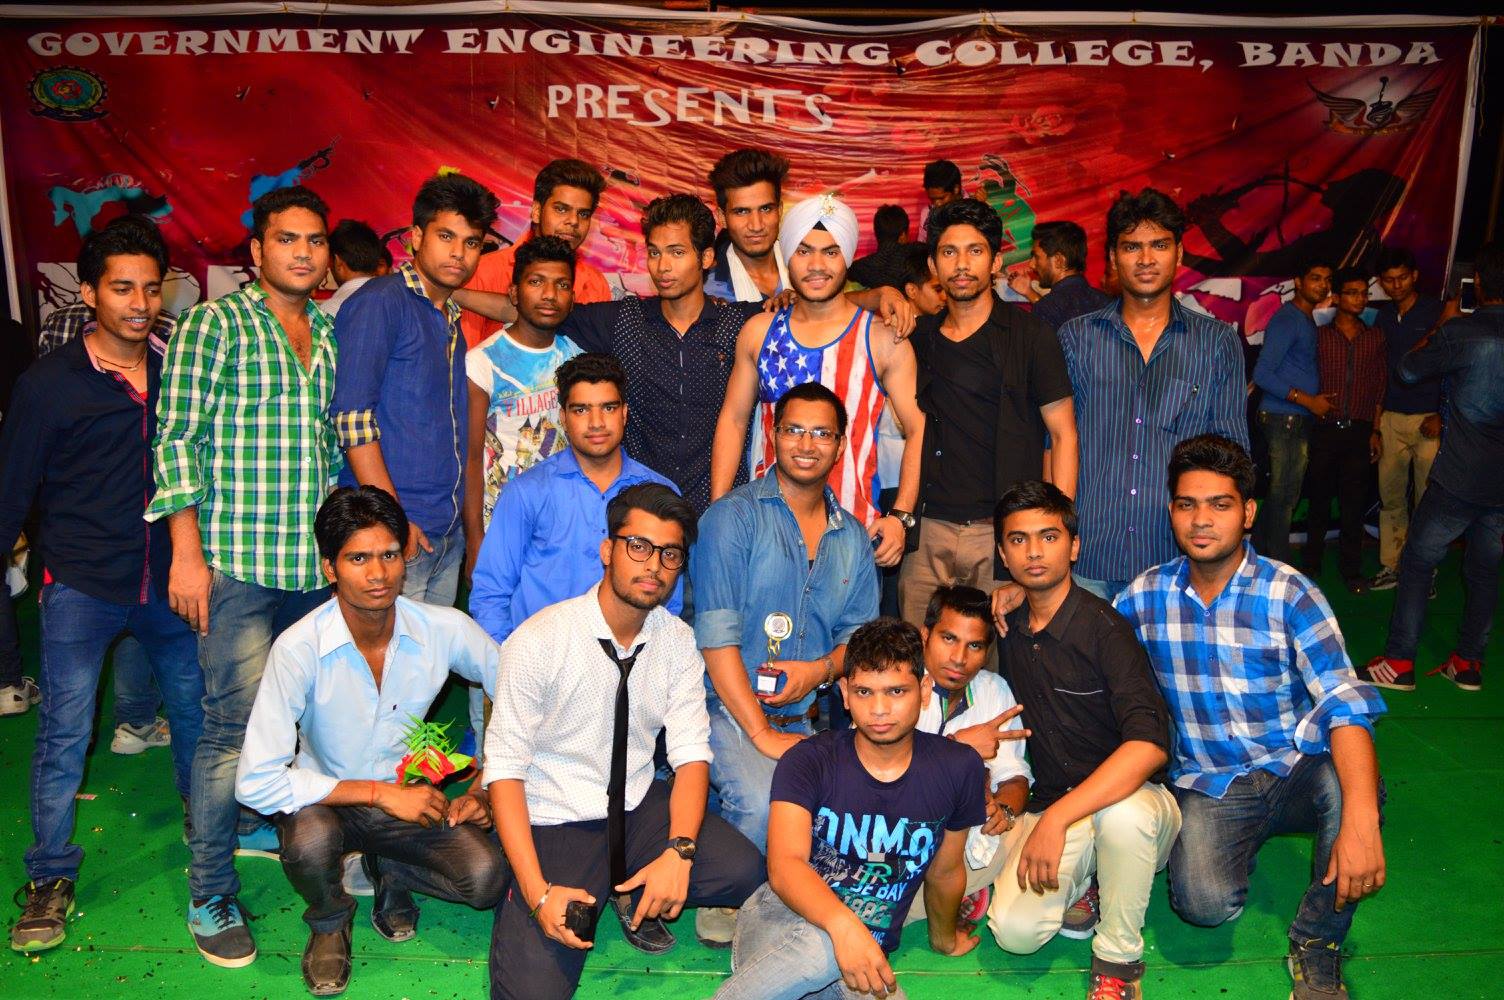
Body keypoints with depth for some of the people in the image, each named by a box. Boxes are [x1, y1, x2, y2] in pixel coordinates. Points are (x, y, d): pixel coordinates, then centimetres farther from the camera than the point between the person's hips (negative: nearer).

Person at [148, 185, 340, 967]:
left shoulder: (333, 333, 15)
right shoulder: (214, 324, -1)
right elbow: (177, 441, -6)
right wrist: (186, 552, -11)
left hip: (317, 564, 6)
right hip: (237, 561, -5)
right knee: (234, 725, -4)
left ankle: (271, 823, 35)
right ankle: (210, 894, 10)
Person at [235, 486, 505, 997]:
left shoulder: (444, 629, -16)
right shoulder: (299, 648, -23)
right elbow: (257, 782, -24)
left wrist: (483, 788, -8)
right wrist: (380, 793, -24)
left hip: (410, 796, 2)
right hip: (328, 800, -1)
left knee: (487, 877, -22)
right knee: (311, 840, -36)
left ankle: (390, 874, 12)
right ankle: (329, 920, 2)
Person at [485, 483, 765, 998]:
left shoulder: (678, 641, -2)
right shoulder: (537, 642, -17)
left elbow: (691, 753, -3)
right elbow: (505, 769, -15)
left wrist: (678, 852, -21)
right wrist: (538, 892, -24)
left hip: (640, 807, 4)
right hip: (555, 822, -4)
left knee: (747, 873, -18)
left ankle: (633, 894, 8)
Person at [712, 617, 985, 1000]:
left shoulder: (958, 768, -2)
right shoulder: (808, 762, -9)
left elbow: (945, 871, 15)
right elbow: (784, 864, -23)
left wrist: (944, 936, 30)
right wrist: (842, 924, -41)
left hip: (868, 953, 4)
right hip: (785, 917, -3)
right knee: (820, 949, -39)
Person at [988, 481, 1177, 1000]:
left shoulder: (1103, 627, -16)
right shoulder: (1009, 630, 3)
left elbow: (1150, 744, -28)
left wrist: (1056, 819, -33)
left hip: (1129, 796, -3)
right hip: (1051, 806, 4)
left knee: (1123, 815, -39)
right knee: (1015, 931, -20)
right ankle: (1081, 885, 13)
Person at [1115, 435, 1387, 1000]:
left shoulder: (1289, 595, -12)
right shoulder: (1145, 595, -3)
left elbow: (1344, 705, -22)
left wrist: (1360, 820, -37)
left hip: (1295, 772, 0)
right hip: (1207, 784, 1)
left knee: (1345, 784, -35)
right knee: (1204, 903, -26)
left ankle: (1316, 945, -8)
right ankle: (1240, 844, 13)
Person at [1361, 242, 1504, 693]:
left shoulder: (1461, 333, -15)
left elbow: (1409, 370, 1)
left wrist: (1442, 325, 13)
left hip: (1460, 478, -5)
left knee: (1417, 562, 4)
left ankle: (1398, 663, 5)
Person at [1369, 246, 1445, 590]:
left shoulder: (1437, 312, -2)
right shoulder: (1383, 316, 12)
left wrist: (1441, 417, -10)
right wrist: (1375, 422, 11)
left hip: (1429, 420, -4)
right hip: (1392, 419, 4)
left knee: (1427, 499, -3)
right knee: (1390, 495, 6)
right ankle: (1391, 566, 15)